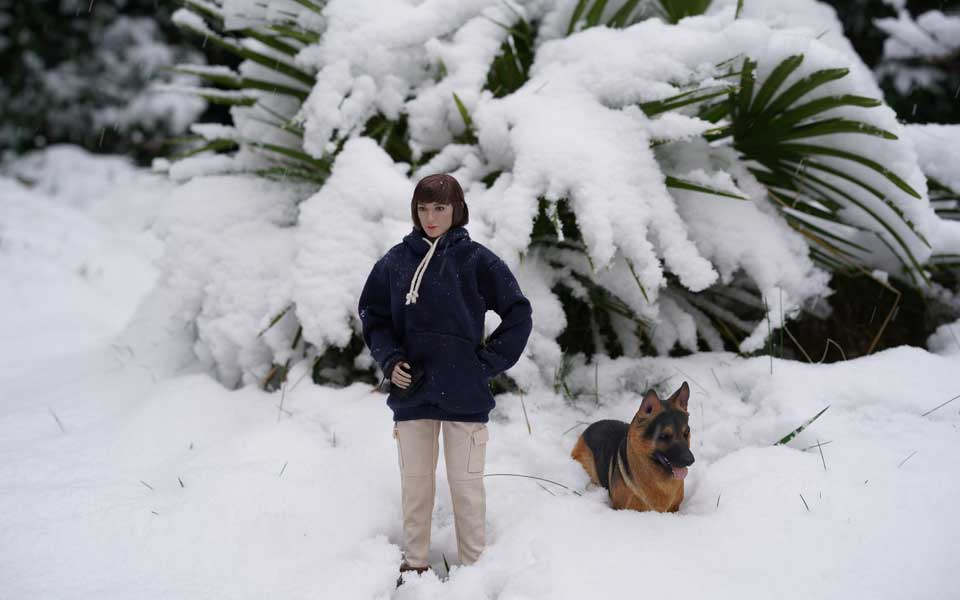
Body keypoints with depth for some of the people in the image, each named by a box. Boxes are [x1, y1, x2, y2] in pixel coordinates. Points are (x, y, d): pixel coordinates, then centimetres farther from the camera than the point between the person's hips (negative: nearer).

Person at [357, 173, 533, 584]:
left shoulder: (476, 260, -5)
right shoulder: (395, 261, 2)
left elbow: (519, 314, 0)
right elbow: (373, 316, 12)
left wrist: (487, 362, -4)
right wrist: (389, 359, -4)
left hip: (464, 394, -2)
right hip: (411, 392, 3)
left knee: (466, 483, 4)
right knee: (415, 483, 11)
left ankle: (473, 565, 16)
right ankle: (414, 562, 24)